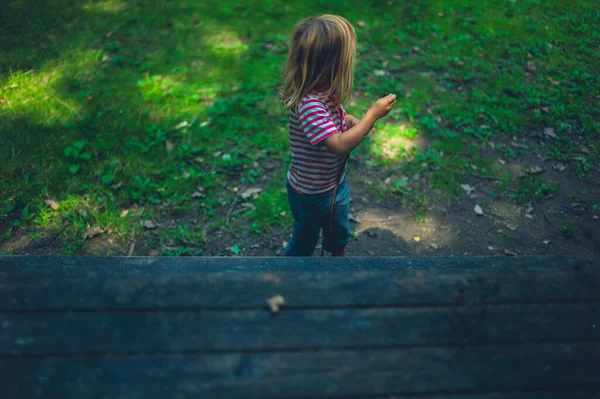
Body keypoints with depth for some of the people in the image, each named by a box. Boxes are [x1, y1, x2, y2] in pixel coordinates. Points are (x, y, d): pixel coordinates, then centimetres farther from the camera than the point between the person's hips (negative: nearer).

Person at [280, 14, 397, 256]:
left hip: (336, 182, 7)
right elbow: (340, 145, -42)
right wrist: (373, 114, -34)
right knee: (305, 240, 21)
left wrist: (352, 121, -10)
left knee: (339, 234, 30)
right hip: (310, 193, -7)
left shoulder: (326, 91, -10)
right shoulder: (309, 104, -38)